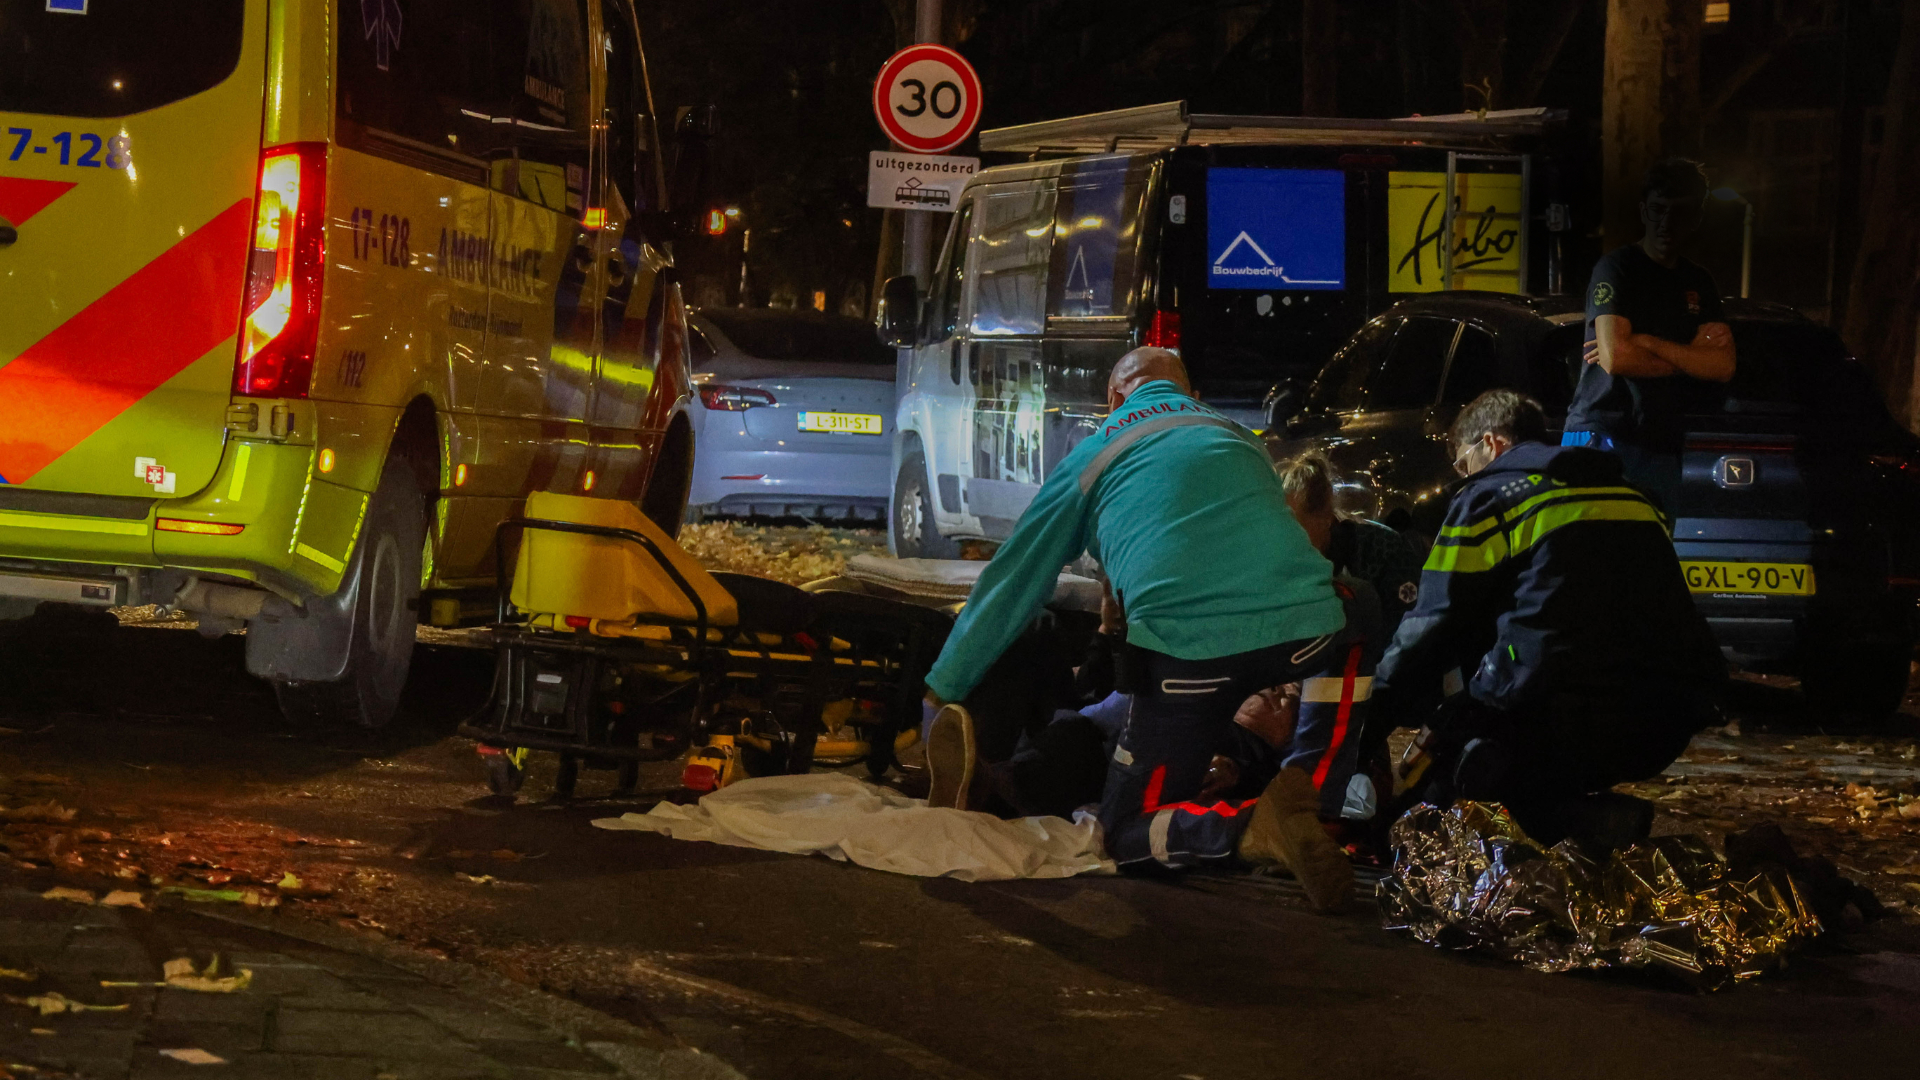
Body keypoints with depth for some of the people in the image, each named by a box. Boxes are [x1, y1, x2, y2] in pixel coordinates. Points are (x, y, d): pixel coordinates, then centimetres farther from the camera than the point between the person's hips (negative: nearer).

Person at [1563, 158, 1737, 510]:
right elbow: (1615, 356, -15)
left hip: (1661, 448, 6)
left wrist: (1648, 343, -10)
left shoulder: (1698, 284, 16)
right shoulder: (1617, 268, -3)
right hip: (1600, 437, -6)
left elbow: (1723, 366, 2)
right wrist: (1688, 355, -2)